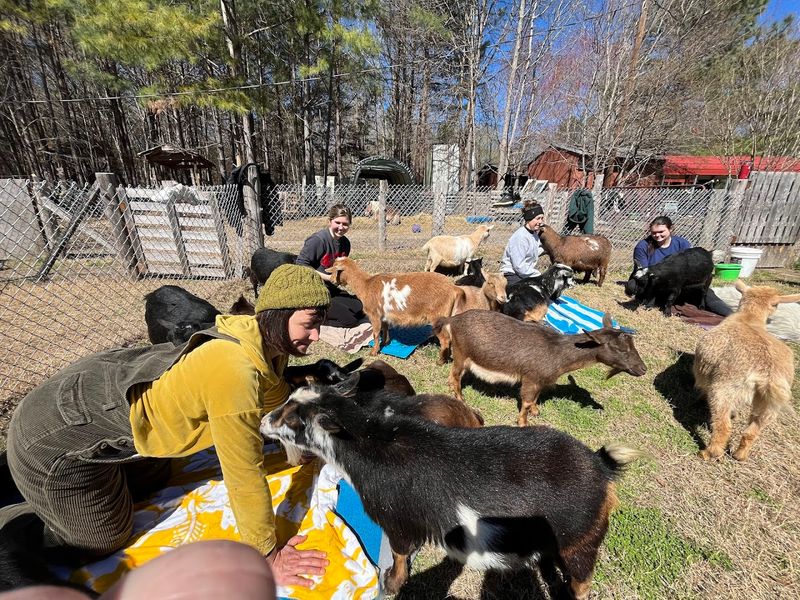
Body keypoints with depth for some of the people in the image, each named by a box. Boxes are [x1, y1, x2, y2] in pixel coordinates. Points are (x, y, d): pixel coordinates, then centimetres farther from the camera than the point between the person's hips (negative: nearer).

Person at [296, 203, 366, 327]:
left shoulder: (345, 243, 5)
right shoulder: (318, 240, -19)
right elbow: (301, 265, -21)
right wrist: (328, 277, -21)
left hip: (330, 289, 8)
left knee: (361, 310, 3)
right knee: (349, 320, -16)